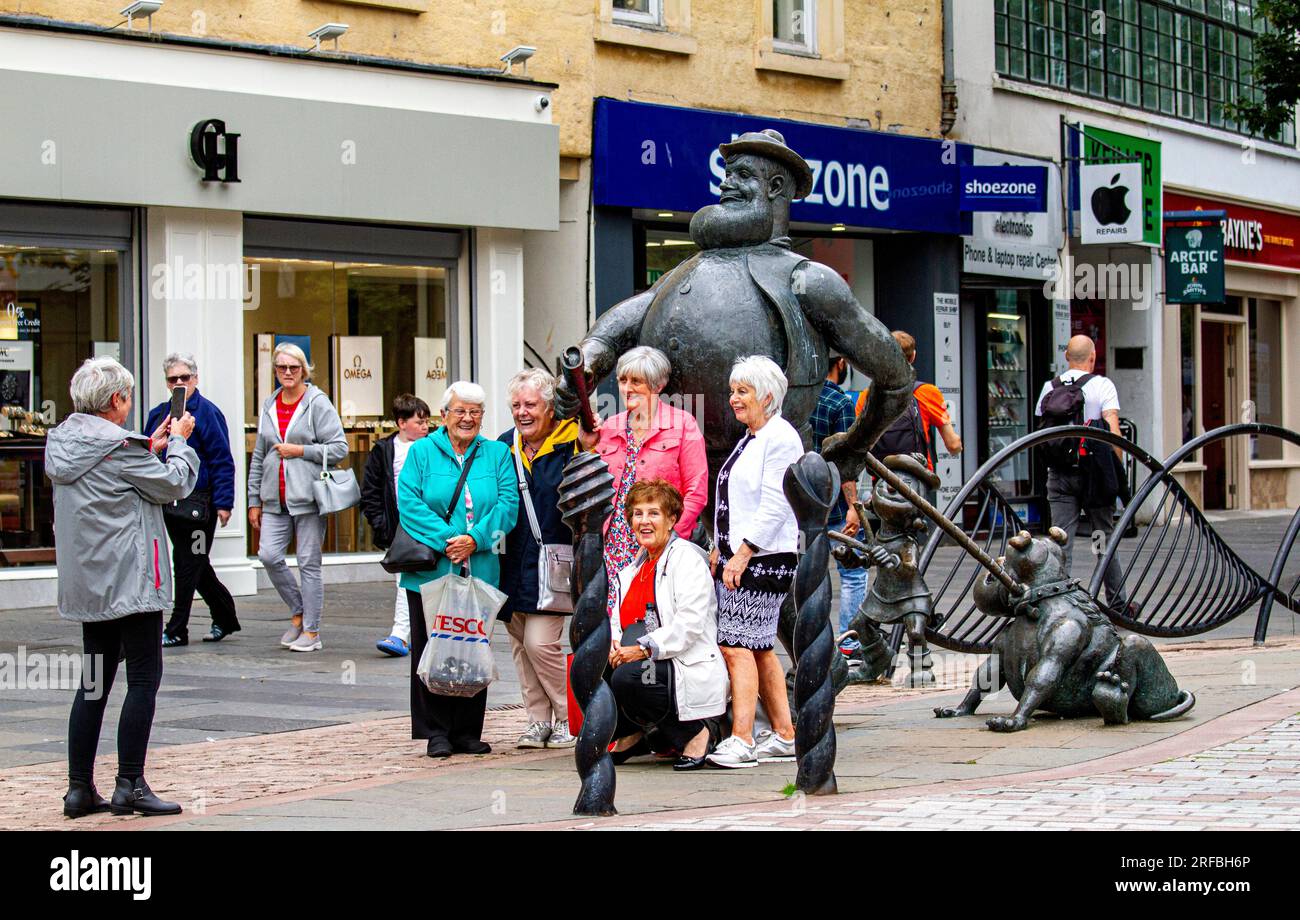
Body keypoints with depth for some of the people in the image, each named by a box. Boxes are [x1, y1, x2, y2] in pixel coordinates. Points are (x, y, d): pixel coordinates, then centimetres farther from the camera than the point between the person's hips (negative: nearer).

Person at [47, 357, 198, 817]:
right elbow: (173, 485, -7)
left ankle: (80, 788, 10)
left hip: (86, 582, 8)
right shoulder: (118, 446, -16)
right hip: (129, 579, -8)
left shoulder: (63, 442, 9)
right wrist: (179, 442, 8)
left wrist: (153, 446, 19)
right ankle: (129, 786, -5)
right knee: (144, 677, -2)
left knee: (94, 681, 11)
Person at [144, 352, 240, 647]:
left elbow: (222, 460, -11)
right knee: (194, 565, 14)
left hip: (198, 502, -7)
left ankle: (176, 630, 4)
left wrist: (223, 502, -15)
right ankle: (224, 618, 27)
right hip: (168, 502, 7)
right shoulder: (158, 414, 13)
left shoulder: (207, 412, -8)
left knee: (188, 564, -1)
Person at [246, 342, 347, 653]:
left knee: (309, 563, -2)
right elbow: (258, 457, 18)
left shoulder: (318, 403, -2)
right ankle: (298, 612, 13)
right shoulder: (269, 406, 14)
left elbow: (339, 448, -7)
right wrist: (254, 500, 15)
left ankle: (311, 631, 6)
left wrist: (300, 450, -12)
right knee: (269, 555, -8)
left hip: (308, 497, -5)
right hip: (276, 499, 5)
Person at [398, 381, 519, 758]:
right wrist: (446, 540, -16)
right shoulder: (421, 452, 5)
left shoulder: (497, 454, 10)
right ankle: (436, 732, 6)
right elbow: (409, 503, -6)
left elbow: (507, 504, 0)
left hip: (480, 569, 2)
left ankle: (467, 732, 13)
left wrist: (475, 539, -14)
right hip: (430, 570, -2)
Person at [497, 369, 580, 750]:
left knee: (540, 642, -11)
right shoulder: (504, 446, 9)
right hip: (511, 565, 6)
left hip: (550, 565, -6)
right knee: (520, 645, 9)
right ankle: (539, 721, 19)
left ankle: (571, 718, 6)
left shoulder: (571, 446, -7)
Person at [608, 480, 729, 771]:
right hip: (648, 665, 7)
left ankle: (695, 734, -12)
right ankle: (632, 734, 8)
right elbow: (622, 617, 17)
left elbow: (690, 624, -18)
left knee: (628, 677, -34)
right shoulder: (635, 566, 19)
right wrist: (613, 644, -6)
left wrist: (645, 648, -25)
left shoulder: (687, 558, -6)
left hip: (690, 669, -7)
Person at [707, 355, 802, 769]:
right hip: (739, 558, 10)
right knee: (759, 647, 11)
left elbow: (774, 506, -18)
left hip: (765, 559, -10)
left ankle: (741, 741, -16)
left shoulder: (780, 438, -11)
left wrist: (742, 554, -20)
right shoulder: (750, 438, 19)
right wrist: (721, 549, 16)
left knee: (737, 645, -14)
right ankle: (783, 735, 16)